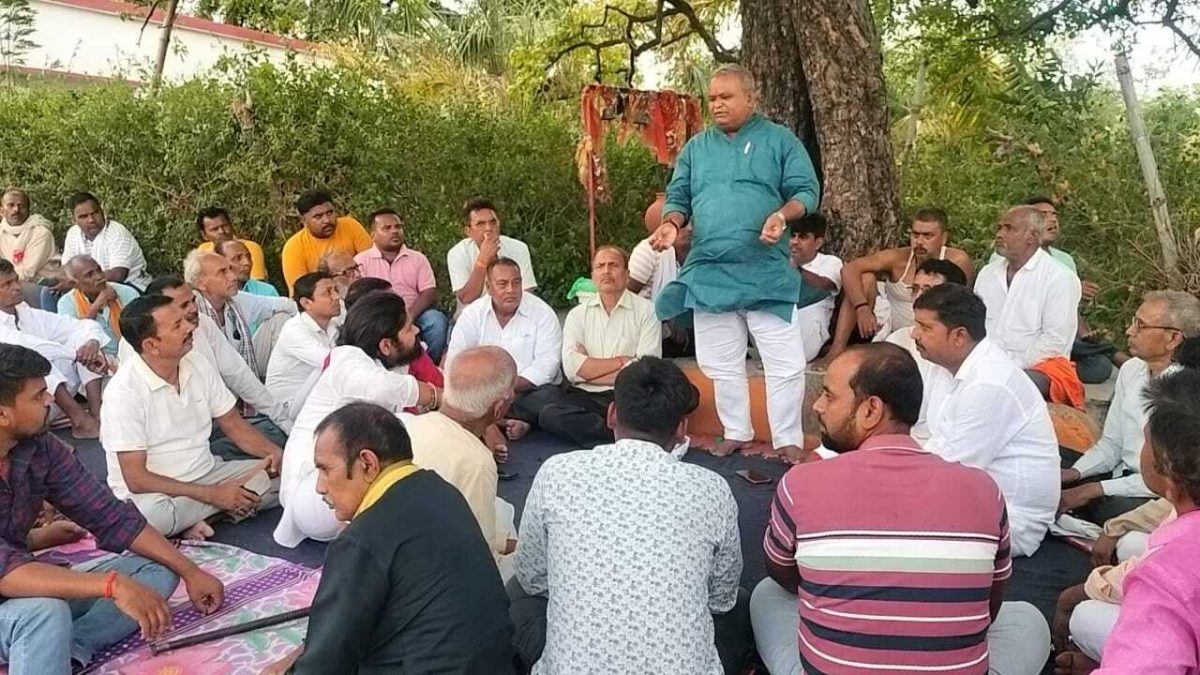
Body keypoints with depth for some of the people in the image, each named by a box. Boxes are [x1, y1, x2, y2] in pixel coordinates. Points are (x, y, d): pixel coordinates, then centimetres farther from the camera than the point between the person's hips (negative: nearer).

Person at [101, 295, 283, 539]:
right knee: (152, 514, -40)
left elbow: (233, 424, 9)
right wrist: (212, 494, -24)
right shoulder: (125, 390, -18)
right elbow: (136, 479, -20)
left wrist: (276, 453, -11)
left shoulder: (198, 364, 0)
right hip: (152, 492, -6)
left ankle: (194, 517, -12)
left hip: (206, 473, 6)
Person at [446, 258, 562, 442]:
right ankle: (510, 423, -19)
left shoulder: (542, 313, -2)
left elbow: (546, 364, -11)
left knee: (547, 398, -34)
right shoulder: (472, 314, 4)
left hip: (530, 389, -1)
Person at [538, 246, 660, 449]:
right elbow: (571, 367, -3)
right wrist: (621, 361, -5)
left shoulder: (646, 310, 4)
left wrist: (590, 370, -4)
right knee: (549, 414, -28)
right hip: (585, 397, 4)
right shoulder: (578, 314, 12)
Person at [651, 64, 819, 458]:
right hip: (708, 273, 4)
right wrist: (671, 223, -8)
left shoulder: (780, 140, 3)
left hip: (765, 274, -3)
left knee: (784, 363, -2)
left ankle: (788, 441, 13)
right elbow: (678, 197, 14)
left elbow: (807, 191, -1)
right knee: (721, 365, 12)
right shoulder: (696, 147, 13)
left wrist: (783, 214, -22)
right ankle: (736, 433, 27)